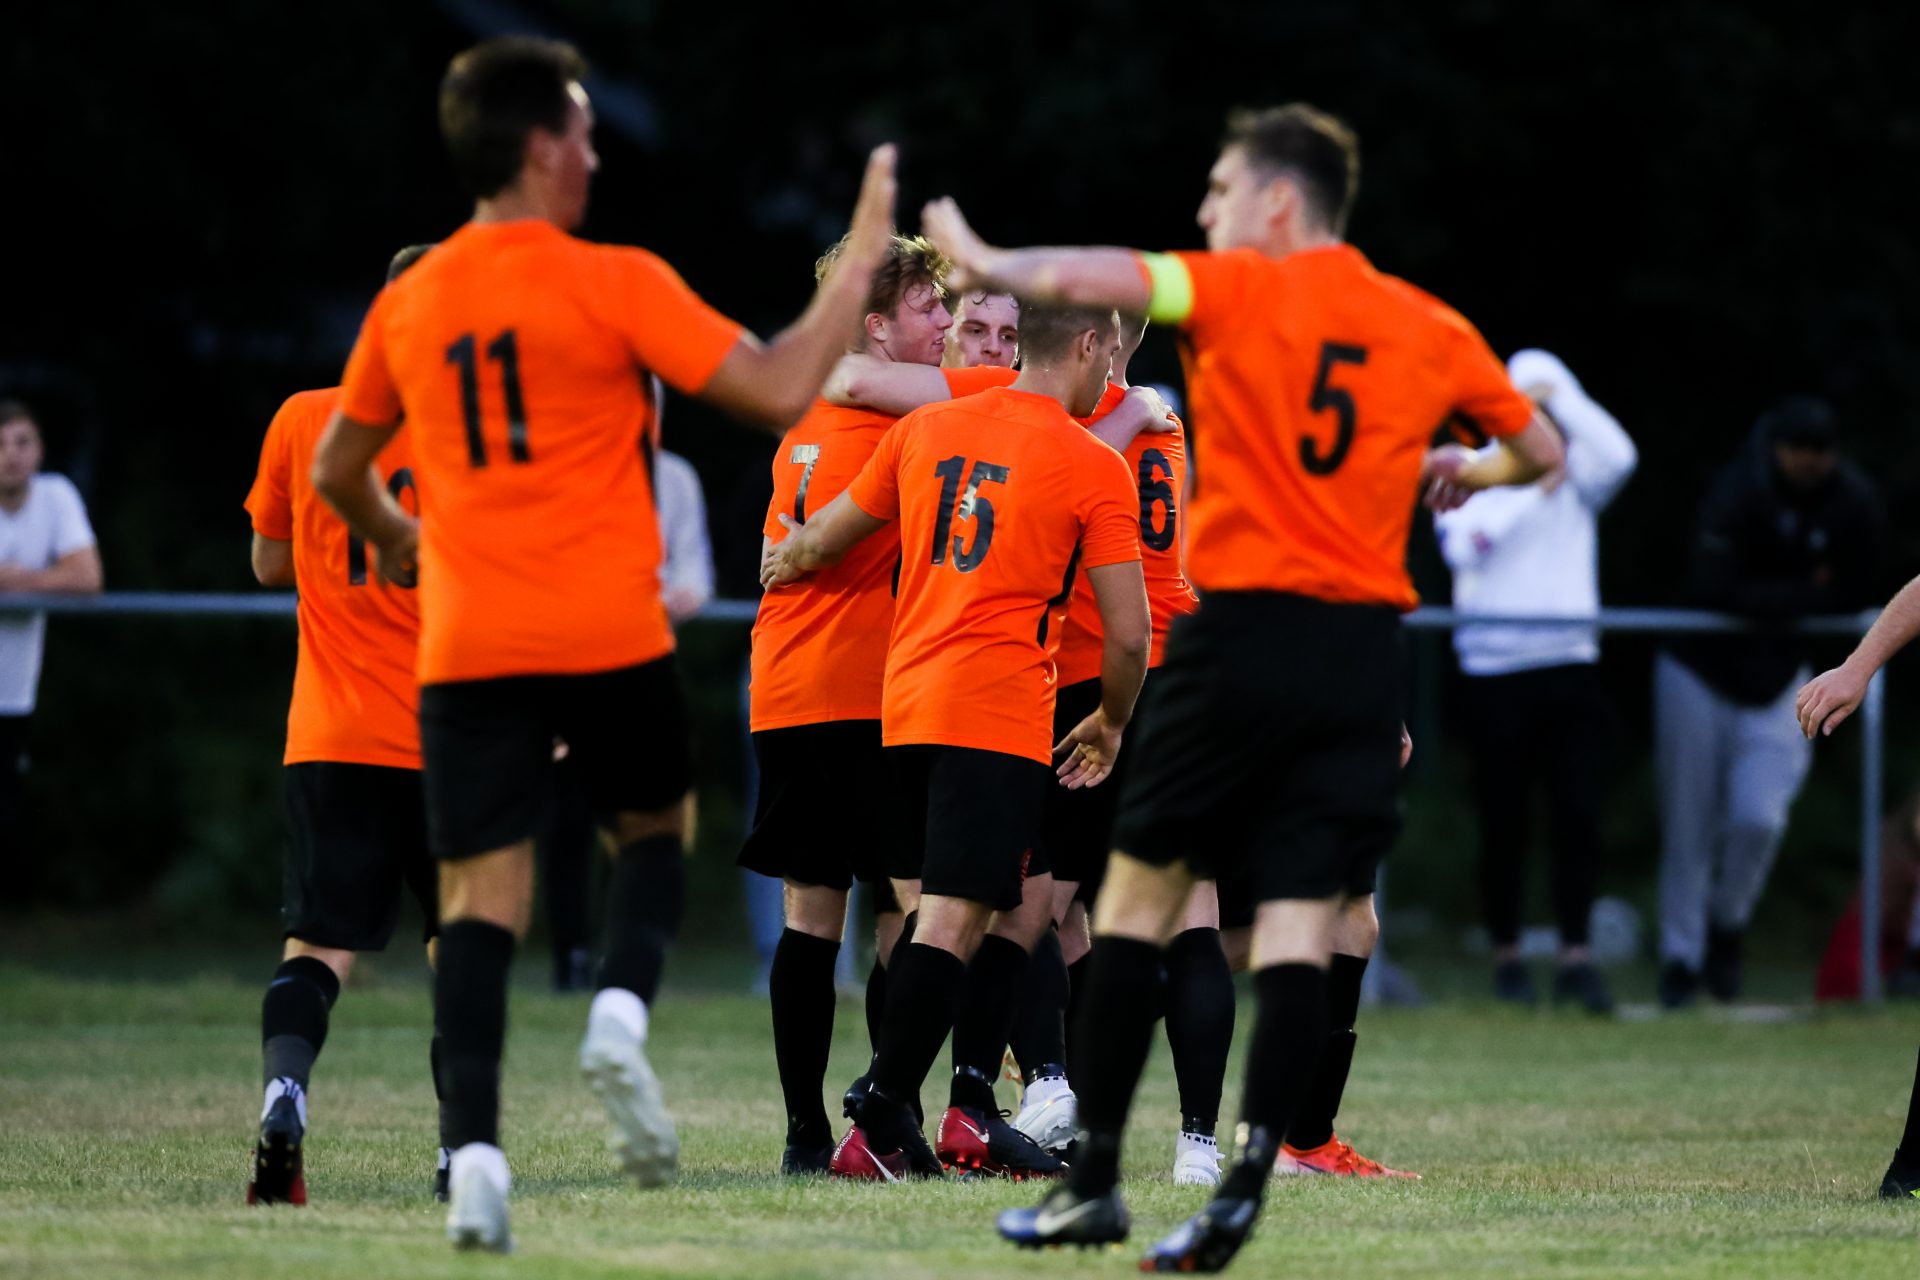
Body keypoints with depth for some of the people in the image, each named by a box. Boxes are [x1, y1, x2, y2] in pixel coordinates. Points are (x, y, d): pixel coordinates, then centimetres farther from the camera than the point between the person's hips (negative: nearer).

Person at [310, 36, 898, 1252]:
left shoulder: (407, 305, 9)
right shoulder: (614, 283, -5)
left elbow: (337, 470, 22)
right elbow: (779, 388, -8)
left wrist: (394, 538, 42)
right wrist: (863, 258, 2)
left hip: (468, 648, 2)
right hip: (609, 637, -2)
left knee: (483, 896, 0)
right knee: (654, 828, 22)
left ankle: (474, 1147, -17)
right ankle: (623, 1008, -7)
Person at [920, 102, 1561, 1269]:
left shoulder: (1244, 291, -4)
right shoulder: (1433, 330, 9)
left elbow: (1097, 279, -15)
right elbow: (1542, 452, 18)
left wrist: (986, 263, 2)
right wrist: (1464, 471, 39)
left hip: (1240, 634, -3)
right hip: (1362, 656, 3)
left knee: (1139, 895, 9)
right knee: (1301, 927, 1)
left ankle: (1096, 1181, 9)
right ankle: (1246, 1183, -13)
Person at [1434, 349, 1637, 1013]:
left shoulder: (1578, 476, 8)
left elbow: (1618, 455, -13)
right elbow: (1461, 544, -14)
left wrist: (1558, 392, -11)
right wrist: (1530, 491, -12)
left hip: (1570, 664, 2)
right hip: (1495, 670, -2)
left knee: (1578, 812, -7)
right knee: (1504, 818, 2)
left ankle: (1576, 956, -3)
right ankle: (1506, 955, 12)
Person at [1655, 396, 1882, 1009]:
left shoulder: (1854, 501, -11)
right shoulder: (1737, 491, -22)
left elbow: (1852, 594, -8)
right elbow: (1712, 590, -29)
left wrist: (1768, 601, -13)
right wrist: (1804, 594, -20)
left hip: (1779, 679, 2)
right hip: (1700, 672, -2)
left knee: (1759, 818, -13)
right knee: (1690, 827, 1)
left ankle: (1727, 929, 13)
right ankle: (1682, 954, 15)